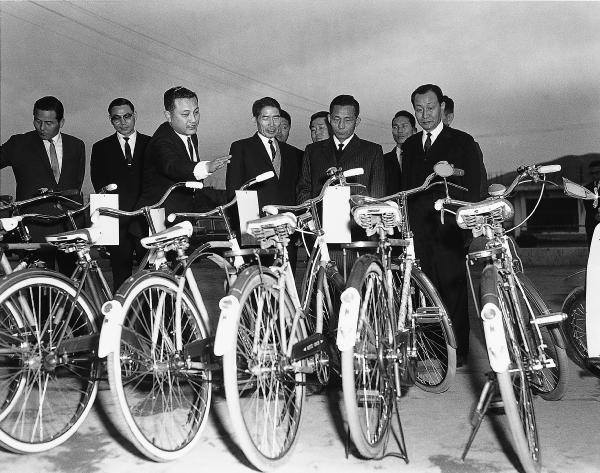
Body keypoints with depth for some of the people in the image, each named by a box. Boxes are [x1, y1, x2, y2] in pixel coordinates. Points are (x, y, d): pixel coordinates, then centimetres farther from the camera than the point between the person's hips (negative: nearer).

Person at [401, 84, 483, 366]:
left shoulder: (462, 142, 6)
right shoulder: (409, 146, 19)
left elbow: (473, 187, 2)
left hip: (449, 229, -3)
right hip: (417, 229, 4)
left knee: (453, 290, -3)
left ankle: (457, 351, 5)